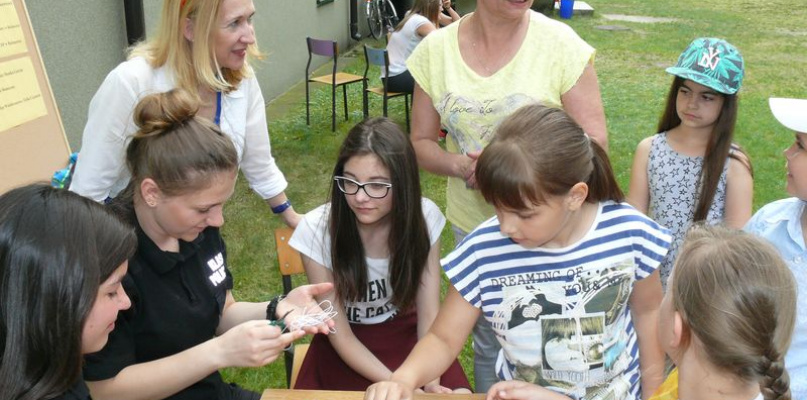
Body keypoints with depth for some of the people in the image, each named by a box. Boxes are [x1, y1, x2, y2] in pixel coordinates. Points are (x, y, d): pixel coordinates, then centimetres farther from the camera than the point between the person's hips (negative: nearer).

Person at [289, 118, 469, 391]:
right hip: (347, 351, -1)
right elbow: (340, 334, -14)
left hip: (407, 333, 2)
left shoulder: (424, 217, -16)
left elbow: (429, 314, -10)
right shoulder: (316, 230, -22)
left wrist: (430, 381, -25)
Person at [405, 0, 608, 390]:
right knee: (487, 343, 21)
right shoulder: (435, 49, -6)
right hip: (472, 223, 3)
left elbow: (594, 144, -12)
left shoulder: (560, 43, -14)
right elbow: (421, 143, 2)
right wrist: (460, 164, -18)